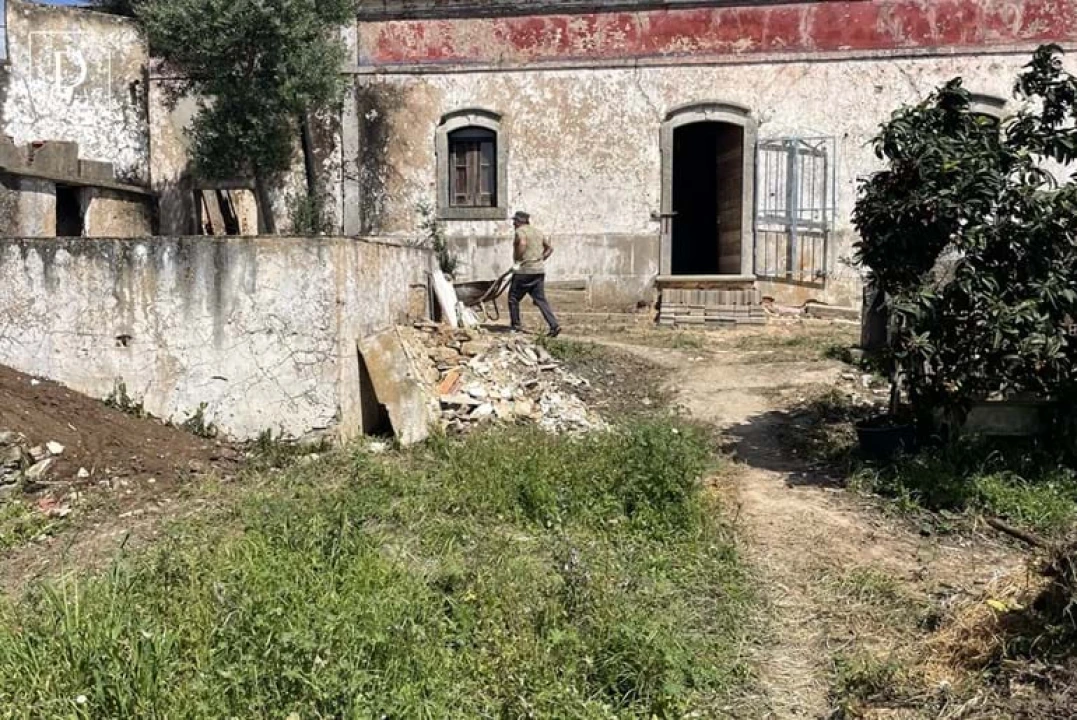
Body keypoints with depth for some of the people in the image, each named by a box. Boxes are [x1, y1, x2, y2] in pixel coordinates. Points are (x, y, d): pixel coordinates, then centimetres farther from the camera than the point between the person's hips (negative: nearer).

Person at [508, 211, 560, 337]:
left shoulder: (520, 231, -7)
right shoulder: (537, 231, 18)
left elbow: (522, 244, -27)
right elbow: (549, 248, 22)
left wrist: (517, 260, -16)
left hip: (524, 270, -7)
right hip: (539, 270, 7)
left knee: (513, 297, 9)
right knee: (540, 299, 6)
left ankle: (515, 326, 13)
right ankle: (554, 325, -8)